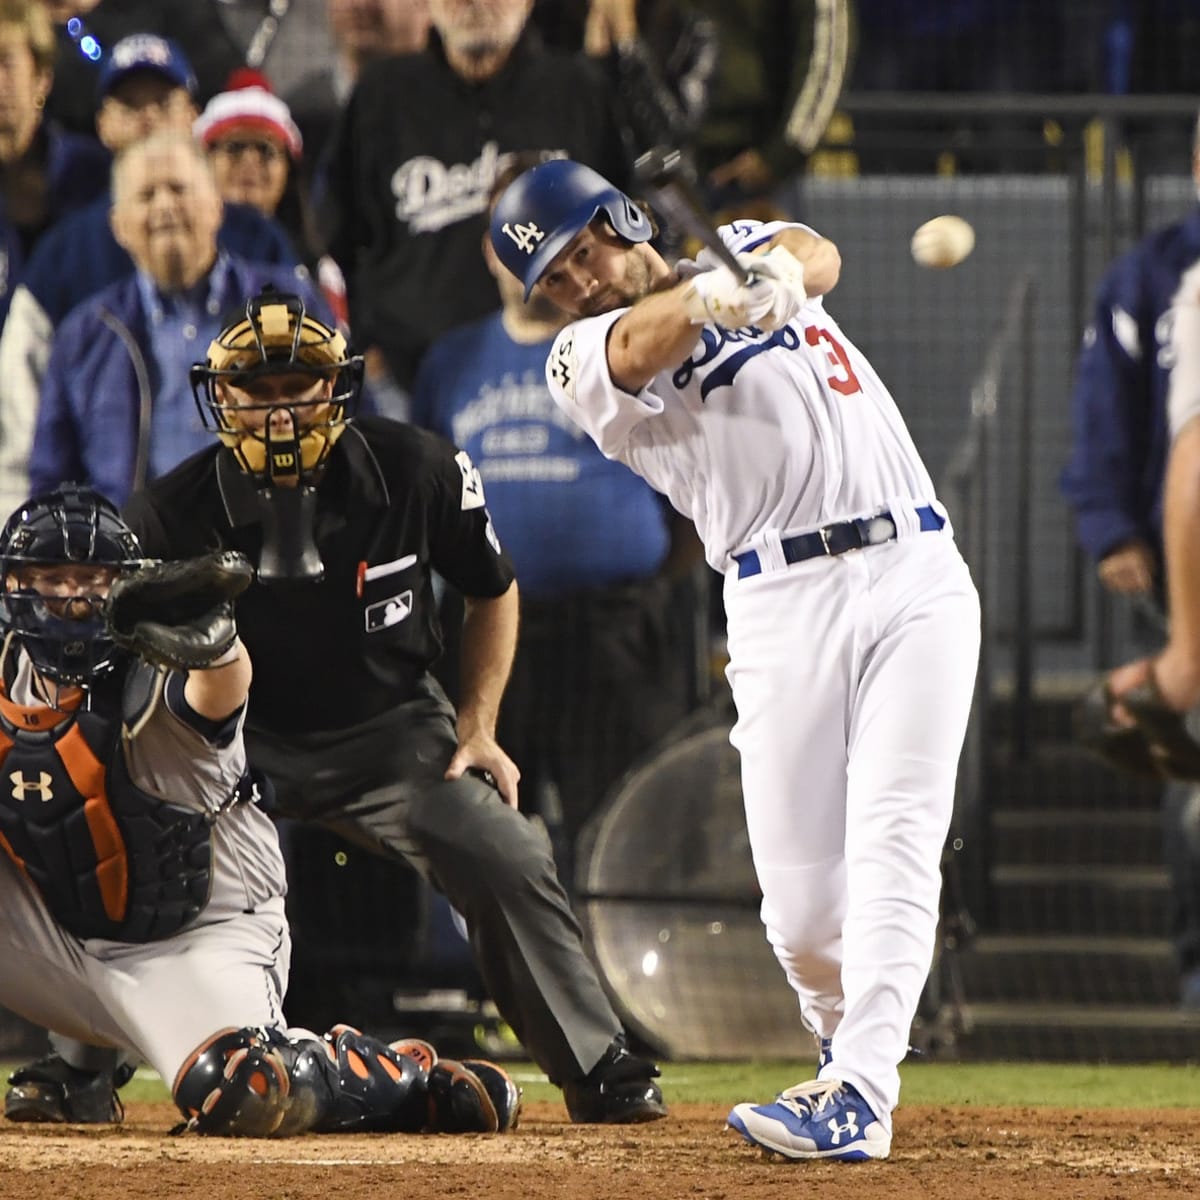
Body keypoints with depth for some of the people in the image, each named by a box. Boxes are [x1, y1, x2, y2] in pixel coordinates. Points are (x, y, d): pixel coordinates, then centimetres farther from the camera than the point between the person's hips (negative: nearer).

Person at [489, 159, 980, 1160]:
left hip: (917, 577, 1)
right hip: (784, 606, -1)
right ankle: (845, 1036, 26)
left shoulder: (735, 252, 17)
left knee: (891, 846, -13)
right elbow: (646, 343, -16)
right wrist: (715, 298, -39)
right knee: (800, 891, -4)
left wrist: (780, 273, -31)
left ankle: (858, 1098, -21)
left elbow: (815, 253, -6)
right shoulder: (586, 360, 7)